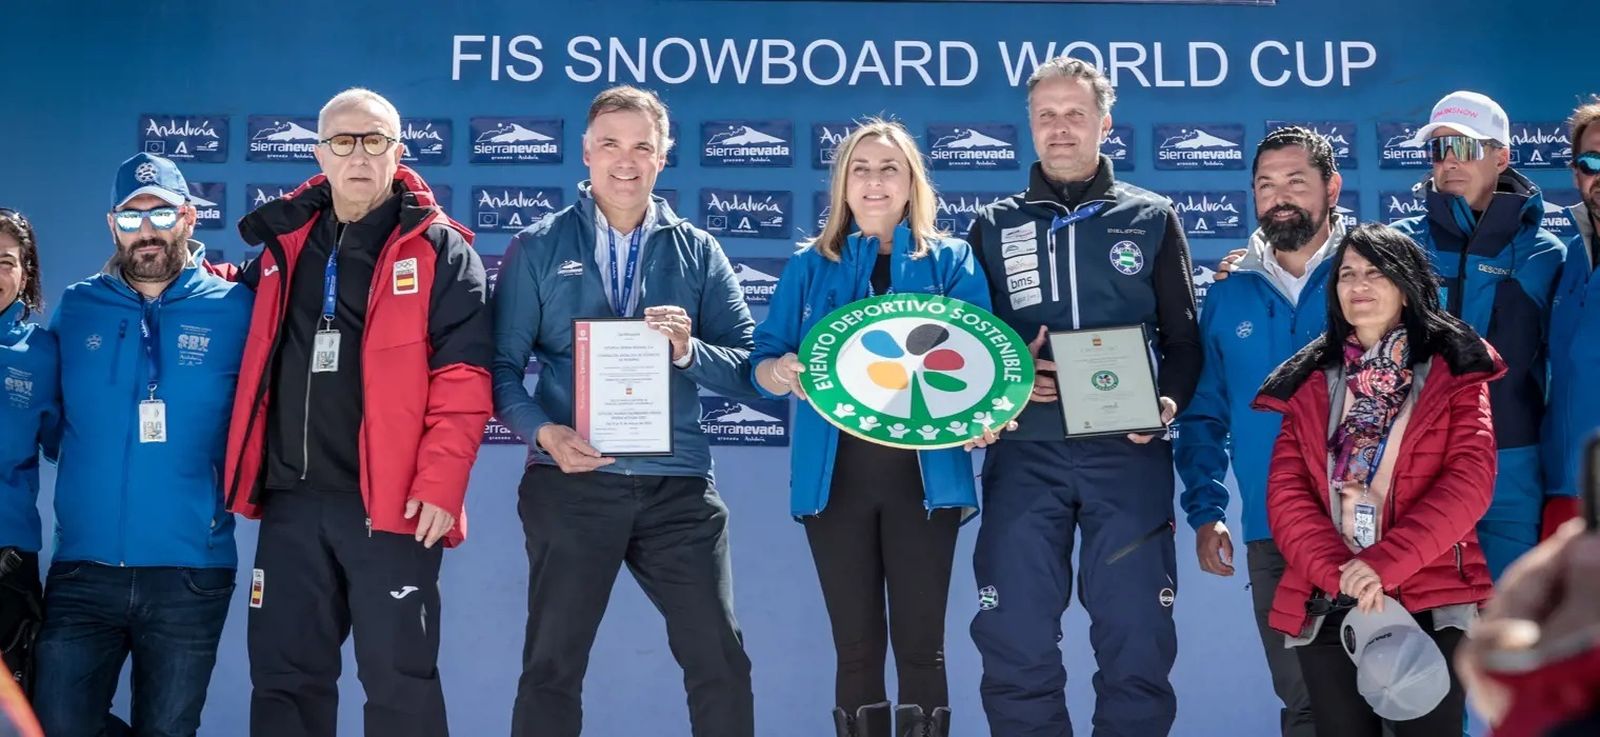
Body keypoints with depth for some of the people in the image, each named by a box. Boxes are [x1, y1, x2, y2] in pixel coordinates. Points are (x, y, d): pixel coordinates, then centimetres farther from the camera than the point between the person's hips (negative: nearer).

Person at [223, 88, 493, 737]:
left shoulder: (439, 250, -1)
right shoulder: (285, 242, 14)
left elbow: (462, 378, -9)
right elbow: (258, 360, 28)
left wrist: (439, 483, -17)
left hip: (390, 501, -5)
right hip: (290, 500, 5)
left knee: (398, 679, 1)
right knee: (283, 676, 10)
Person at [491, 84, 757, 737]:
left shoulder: (698, 252, 9)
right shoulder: (538, 248, 4)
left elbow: (748, 370, 4)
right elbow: (502, 365, -1)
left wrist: (689, 351, -15)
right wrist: (543, 433, -17)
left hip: (677, 486, 1)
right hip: (571, 483, -1)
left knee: (722, 662, 3)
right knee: (552, 667, 8)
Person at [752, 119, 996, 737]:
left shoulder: (952, 260, 6)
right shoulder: (809, 265, 9)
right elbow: (763, 364, 4)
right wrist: (782, 373, -19)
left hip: (924, 473, -1)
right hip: (835, 474, 1)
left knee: (920, 645, 1)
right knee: (856, 648, 7)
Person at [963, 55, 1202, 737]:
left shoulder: (1151, 219, 10)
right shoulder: (994, 227, 11)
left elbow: (1184, 338, 9)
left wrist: (1169, 400, -11)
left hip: (1127, 451, 0)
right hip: (1025, 454, 1)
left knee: (1136, 638, 2)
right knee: (1016, 643, 0)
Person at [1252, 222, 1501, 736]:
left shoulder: (1453, 371, 5)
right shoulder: (1310, 381, 12)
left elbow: (1470, 481, -7)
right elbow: (1285, 493, 2)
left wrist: (1385, 563, -19)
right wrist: (1339, 573, -15)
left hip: (1431, 603, -2)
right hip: (1326, 606, 2)